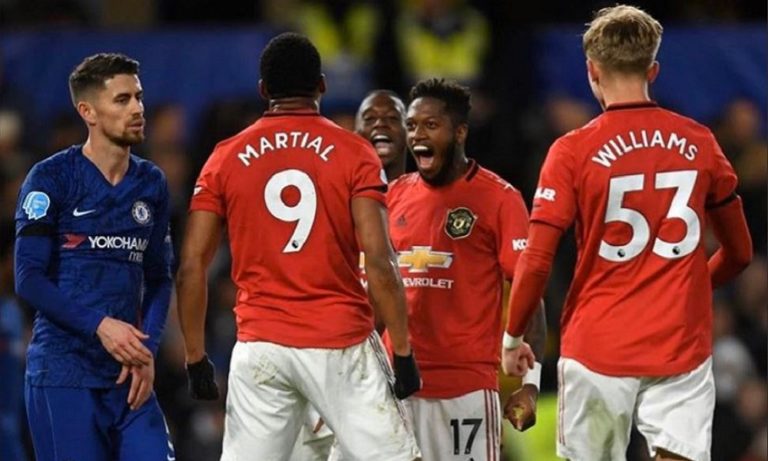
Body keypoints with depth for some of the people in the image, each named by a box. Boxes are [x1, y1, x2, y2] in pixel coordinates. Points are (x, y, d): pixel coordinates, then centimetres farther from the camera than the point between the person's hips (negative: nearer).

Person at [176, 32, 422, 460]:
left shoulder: (226, 159, 6)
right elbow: (379, 261, -9)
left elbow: (191, 268, 3)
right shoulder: (354, 154, -1)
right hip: (341, 344, -2)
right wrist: (403, 351, -4)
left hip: (260, 347, 2)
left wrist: (196, 358, 10)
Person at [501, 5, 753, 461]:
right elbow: (739, 253, 14)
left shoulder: (574, 151, -5)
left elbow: (535, 264, -8)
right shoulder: (699, 143, 4)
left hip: (598, 348, -1)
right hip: (681, 347, 1)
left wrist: (512, 339, 6)